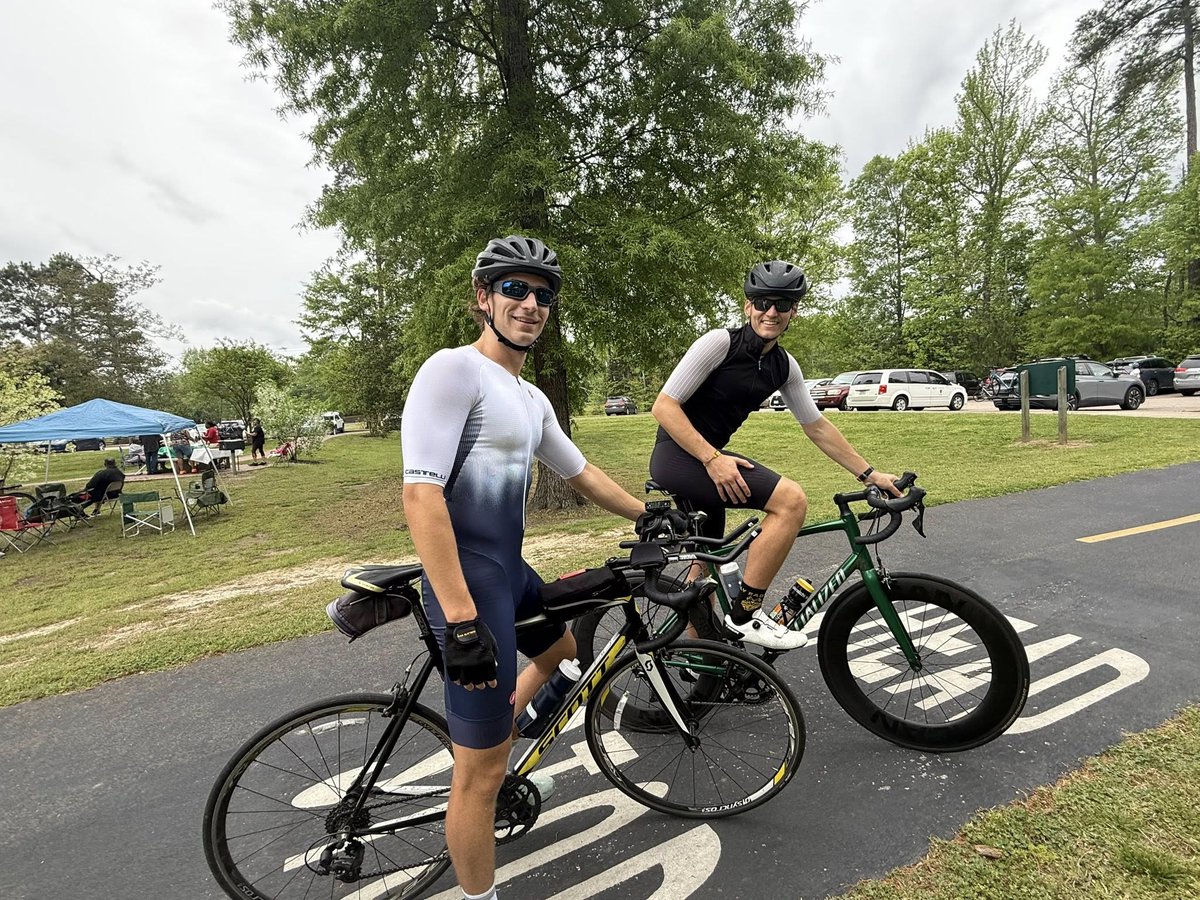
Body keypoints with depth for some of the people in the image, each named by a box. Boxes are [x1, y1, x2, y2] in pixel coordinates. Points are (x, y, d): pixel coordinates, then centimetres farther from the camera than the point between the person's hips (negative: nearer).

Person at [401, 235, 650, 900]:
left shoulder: (532, 400, 12)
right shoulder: (453, 370, -16)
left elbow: (582, 474, 21)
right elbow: (421, 495, -24)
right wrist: (462, 622, -27)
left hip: (511, 571, 10)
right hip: (469, 580, -9)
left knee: (564, 651, 32)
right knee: (480, 775, 3)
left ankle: (496, 752, 47)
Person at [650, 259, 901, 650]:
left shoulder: (785, 366, 6)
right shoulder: (719, 342, -15)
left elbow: (817, 427, 13)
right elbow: (664, 406, -18)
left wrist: (870, 474, 11)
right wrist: (712, 459, -26)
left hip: (707, 458, 8)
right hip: (678, 454, -8)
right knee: (791, 499, -20)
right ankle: (746, 614, -10)